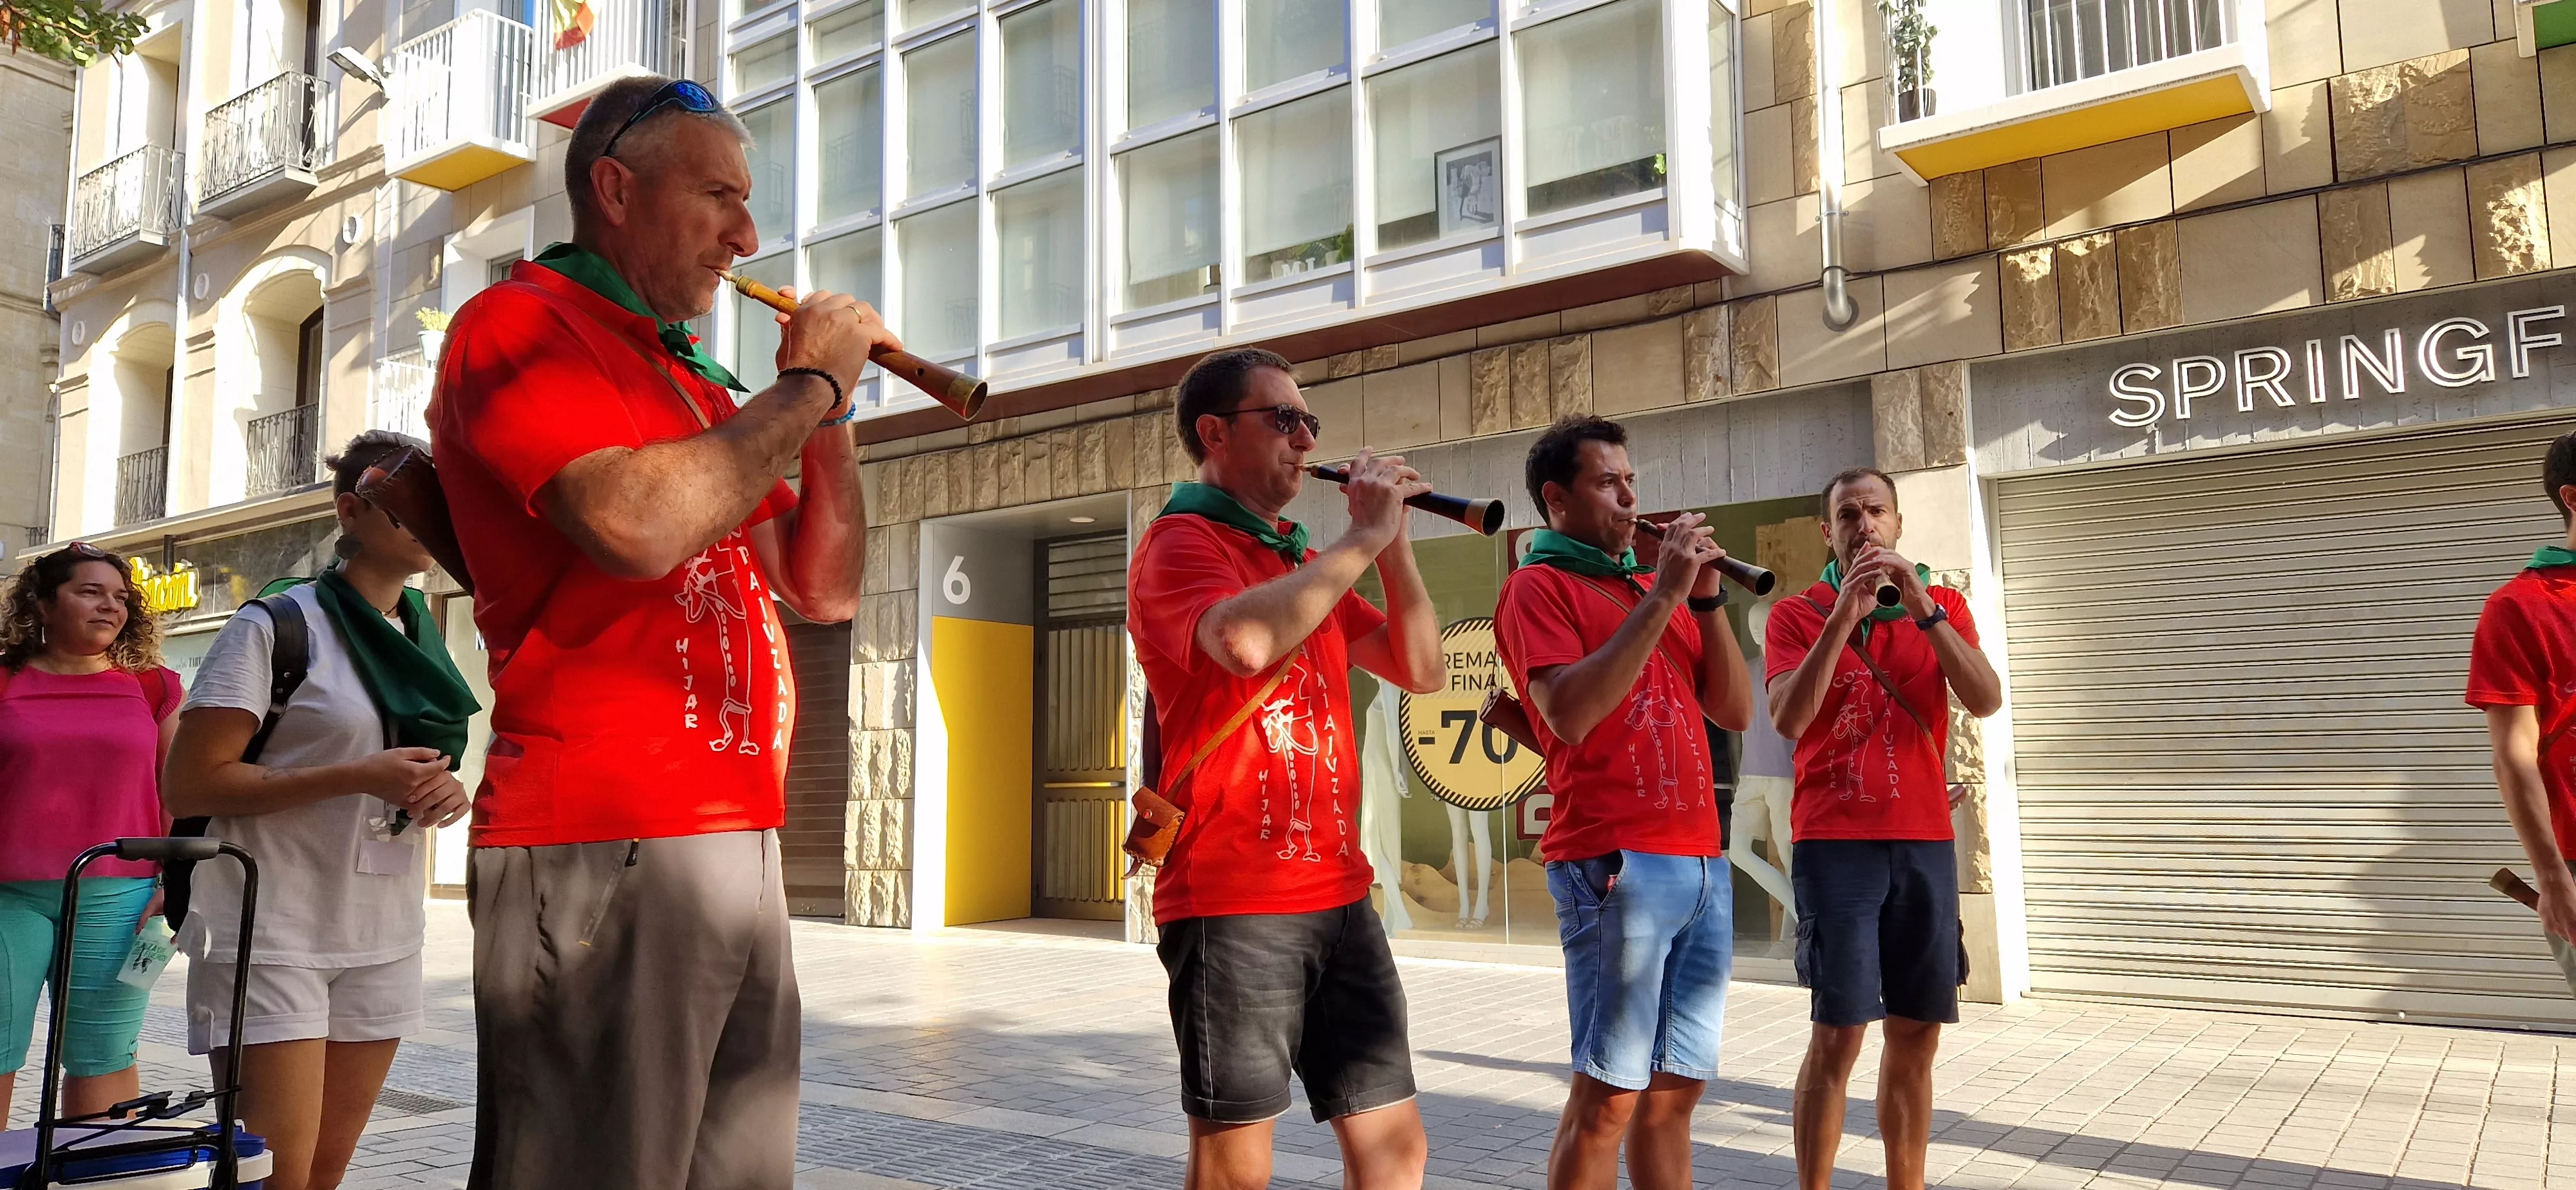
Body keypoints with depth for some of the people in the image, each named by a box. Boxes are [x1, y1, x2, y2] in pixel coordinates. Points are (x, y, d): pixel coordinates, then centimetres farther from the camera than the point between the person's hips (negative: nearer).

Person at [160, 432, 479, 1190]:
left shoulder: (425, 641, 12)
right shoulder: (275, 626, -7)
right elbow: (188, 786, -12)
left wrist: (447, 793, -2)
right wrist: (359, 776, -22)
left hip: (383, 941, 6)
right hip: (269, 937, -6)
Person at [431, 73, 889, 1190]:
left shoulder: (696, 381, 21)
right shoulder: (519, 323, -3)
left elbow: (824, 591, 18)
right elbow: (637, 523, -22)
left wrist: (828, 406, 7)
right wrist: (807, 384, -9)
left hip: (739, 847, 8)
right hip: (600, 853, -8)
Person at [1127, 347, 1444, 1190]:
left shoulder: (1306, 564, 17)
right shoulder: (1180, 543, -6)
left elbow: (1421, 670, 14)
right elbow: (1246, 642, -28)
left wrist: (1393, 542, 3)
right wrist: (1363, 537, -17)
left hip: (1339, 898, 7)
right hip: (1231, 904, -7)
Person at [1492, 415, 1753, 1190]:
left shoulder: (1653, 593, 20)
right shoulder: (1540, 587, 0)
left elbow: (1735, 711, 14)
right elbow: (1570, 715, -16)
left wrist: (1706, 596, 4)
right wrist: (1663, 596, -13)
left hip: (1704, 864, 7)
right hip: (1617, 864, -7)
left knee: (1678, 1087, 11)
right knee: (1609, 1095, -4)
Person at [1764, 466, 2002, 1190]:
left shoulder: (1943, 606, 11)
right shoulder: (1797, 614, 2)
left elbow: (1985, 701, -5)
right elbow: (1788, 720, -13)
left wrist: (1924, 610, -14)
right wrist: (1843, 616, -19)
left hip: (1926, 841, 4)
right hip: (1834, 842, -3)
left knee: (1916, 1035, 7)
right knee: (1838, 1033, -7)